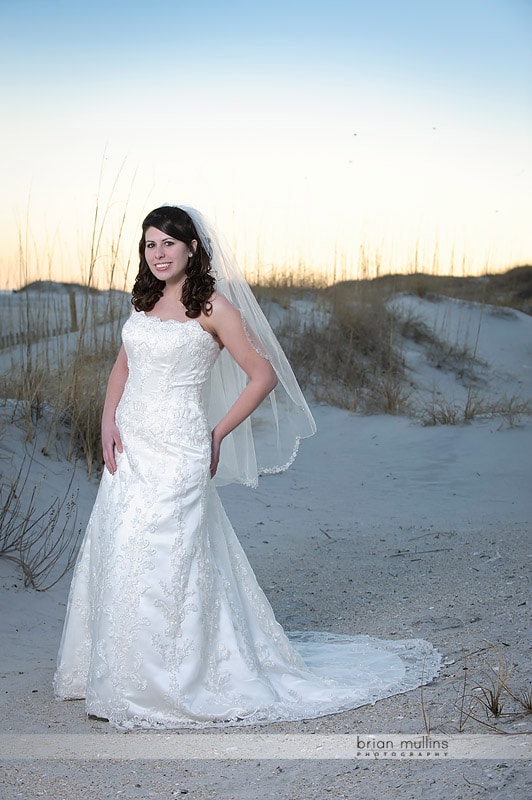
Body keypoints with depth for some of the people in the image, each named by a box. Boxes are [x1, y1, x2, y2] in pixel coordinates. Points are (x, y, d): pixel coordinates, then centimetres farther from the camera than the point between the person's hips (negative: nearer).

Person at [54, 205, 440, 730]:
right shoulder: (146, 301, 11)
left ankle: (167, 685, 8)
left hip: (176, 450, -7)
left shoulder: (213, 307, -8)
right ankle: (125, 674, 27)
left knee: (161, 561, -6)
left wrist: (218, 435, -4)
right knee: (116, 556, 10)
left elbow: (264, 375, -6)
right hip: (129, 445, 7)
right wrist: (109, 421, 3)